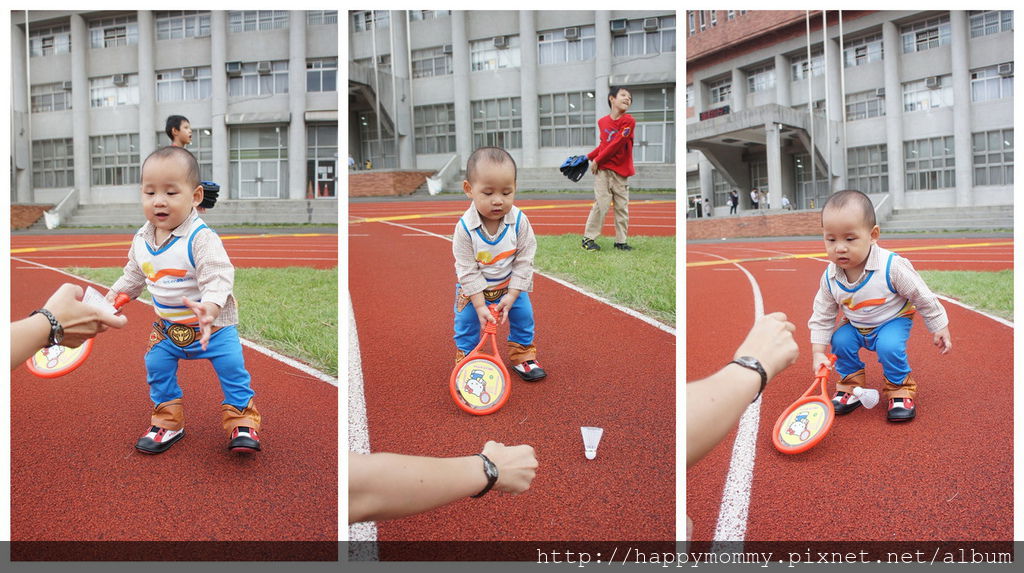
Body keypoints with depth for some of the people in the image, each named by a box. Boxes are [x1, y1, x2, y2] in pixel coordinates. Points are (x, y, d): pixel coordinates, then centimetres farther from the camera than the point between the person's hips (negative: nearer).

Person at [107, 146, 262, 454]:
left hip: (213, 324, -5)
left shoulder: (201, 238, -25)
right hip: (167, 327, 6)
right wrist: (113, 296, 10)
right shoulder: (141, 240, -3)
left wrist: (209, 307, -49)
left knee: (232, 367, -7)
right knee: (156, 366, 6)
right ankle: (168, 422, 25)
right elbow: (133, 275, 16)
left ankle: (241, 421, 11)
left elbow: (219, 277, -34)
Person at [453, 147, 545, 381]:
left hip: (511, 285, 2)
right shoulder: (465, 228, -29)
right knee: (466, 321, -3)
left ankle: (522, 355, 25)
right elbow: (468, 271, -24)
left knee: (523, 315, 3)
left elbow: (524, 261, -17)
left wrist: (511, 295, -22)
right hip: (474, 288, -2)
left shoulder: (519, 221, -25)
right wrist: (480, 305, -27)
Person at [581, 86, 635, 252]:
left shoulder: (629, 121, -7)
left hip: (621, 171, -1)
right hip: (603, 170, 1)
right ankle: (588, 238, 3)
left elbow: (616, 144, -13)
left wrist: (597, 160, -11)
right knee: (601, 204, -4)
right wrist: (589, 156, 5)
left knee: (622, 207, 4)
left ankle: (621, 241, 12)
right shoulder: (602, 122, 5)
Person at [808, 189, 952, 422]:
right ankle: (851, 387, 3)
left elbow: (923, 298, -15)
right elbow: (822, 317, -6)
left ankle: (900, 390, -3)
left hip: (893, 321, -4)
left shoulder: (892, 267, -30)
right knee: (840, 340, -19)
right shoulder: (829, 278, -18)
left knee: (889, 346, -30)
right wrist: (818, 352, -13)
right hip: (856, 327, 4)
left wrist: (940, 328, -6)